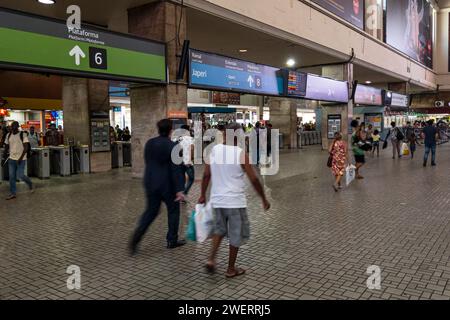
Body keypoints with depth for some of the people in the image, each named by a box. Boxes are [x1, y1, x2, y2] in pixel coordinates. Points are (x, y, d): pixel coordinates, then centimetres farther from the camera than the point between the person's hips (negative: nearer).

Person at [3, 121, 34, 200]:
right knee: (12, 176, 4)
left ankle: (30, 184, 24)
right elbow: (7, 147, 18)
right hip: (11, 159, 5)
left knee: (20, 175, -5)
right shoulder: (8, 135, 7)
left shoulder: (23, 135, -9)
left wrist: (21, 158, -20)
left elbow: (26, 147, -13)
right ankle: (13, 193, 12)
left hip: (21, 159, -5)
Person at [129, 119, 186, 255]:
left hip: (150, 182, 5)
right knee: (173, 210, 13)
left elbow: (148, 162, 13)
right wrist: (179, 190, -18)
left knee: (151, 211, 15)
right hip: (167, 184, -5)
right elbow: (176, 169, -18)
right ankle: (172, 240, 20)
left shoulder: (149, 143, 3)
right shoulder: (172, 146, -15)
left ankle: (136, 237, -1)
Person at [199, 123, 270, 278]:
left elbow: (206, 175, 6)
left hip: (217, 200, 5)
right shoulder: (241, 154, -13)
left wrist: (203, 195, 19)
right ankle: (231, 269, 21)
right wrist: (264, 199, 3)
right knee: (236, 235, 12)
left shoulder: (214, 150, 0)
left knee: (219, 229, 26)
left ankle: (211, 259, 13)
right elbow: (254, 180, -8)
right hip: (235, 201, -5)